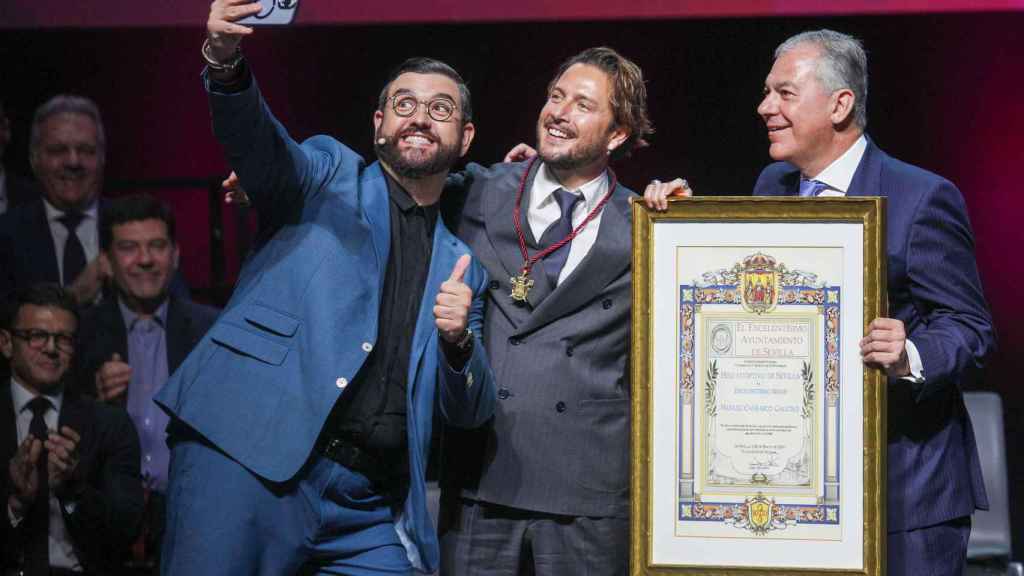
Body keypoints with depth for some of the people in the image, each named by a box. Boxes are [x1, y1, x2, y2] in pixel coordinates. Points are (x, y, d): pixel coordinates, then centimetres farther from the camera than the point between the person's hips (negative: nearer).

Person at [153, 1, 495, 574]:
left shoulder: (462, 267, 23)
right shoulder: (329, 173, 15)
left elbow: (469, 412, 20)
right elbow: (257, 142, -8)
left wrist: (458, 341, -2)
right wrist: (226, 60, -29)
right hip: (251, 454, -4)